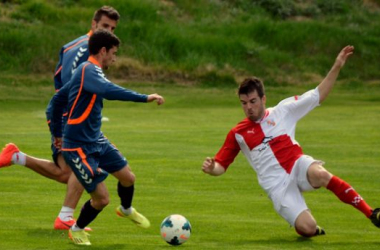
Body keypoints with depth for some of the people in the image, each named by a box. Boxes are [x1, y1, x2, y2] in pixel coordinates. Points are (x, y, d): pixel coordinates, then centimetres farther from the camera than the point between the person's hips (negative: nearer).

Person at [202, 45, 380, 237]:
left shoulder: (282, 111, 9)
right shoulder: (238, 134, 8)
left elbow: (318, 95, 14)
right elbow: (221, 165, 10)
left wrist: (337, 67, 6)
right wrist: (211, 168, -15)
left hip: (298, 165, 1)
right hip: (277, 184, -1)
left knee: (320, 175, -39)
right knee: (307, 228, -23)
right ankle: (313, 230, 18)